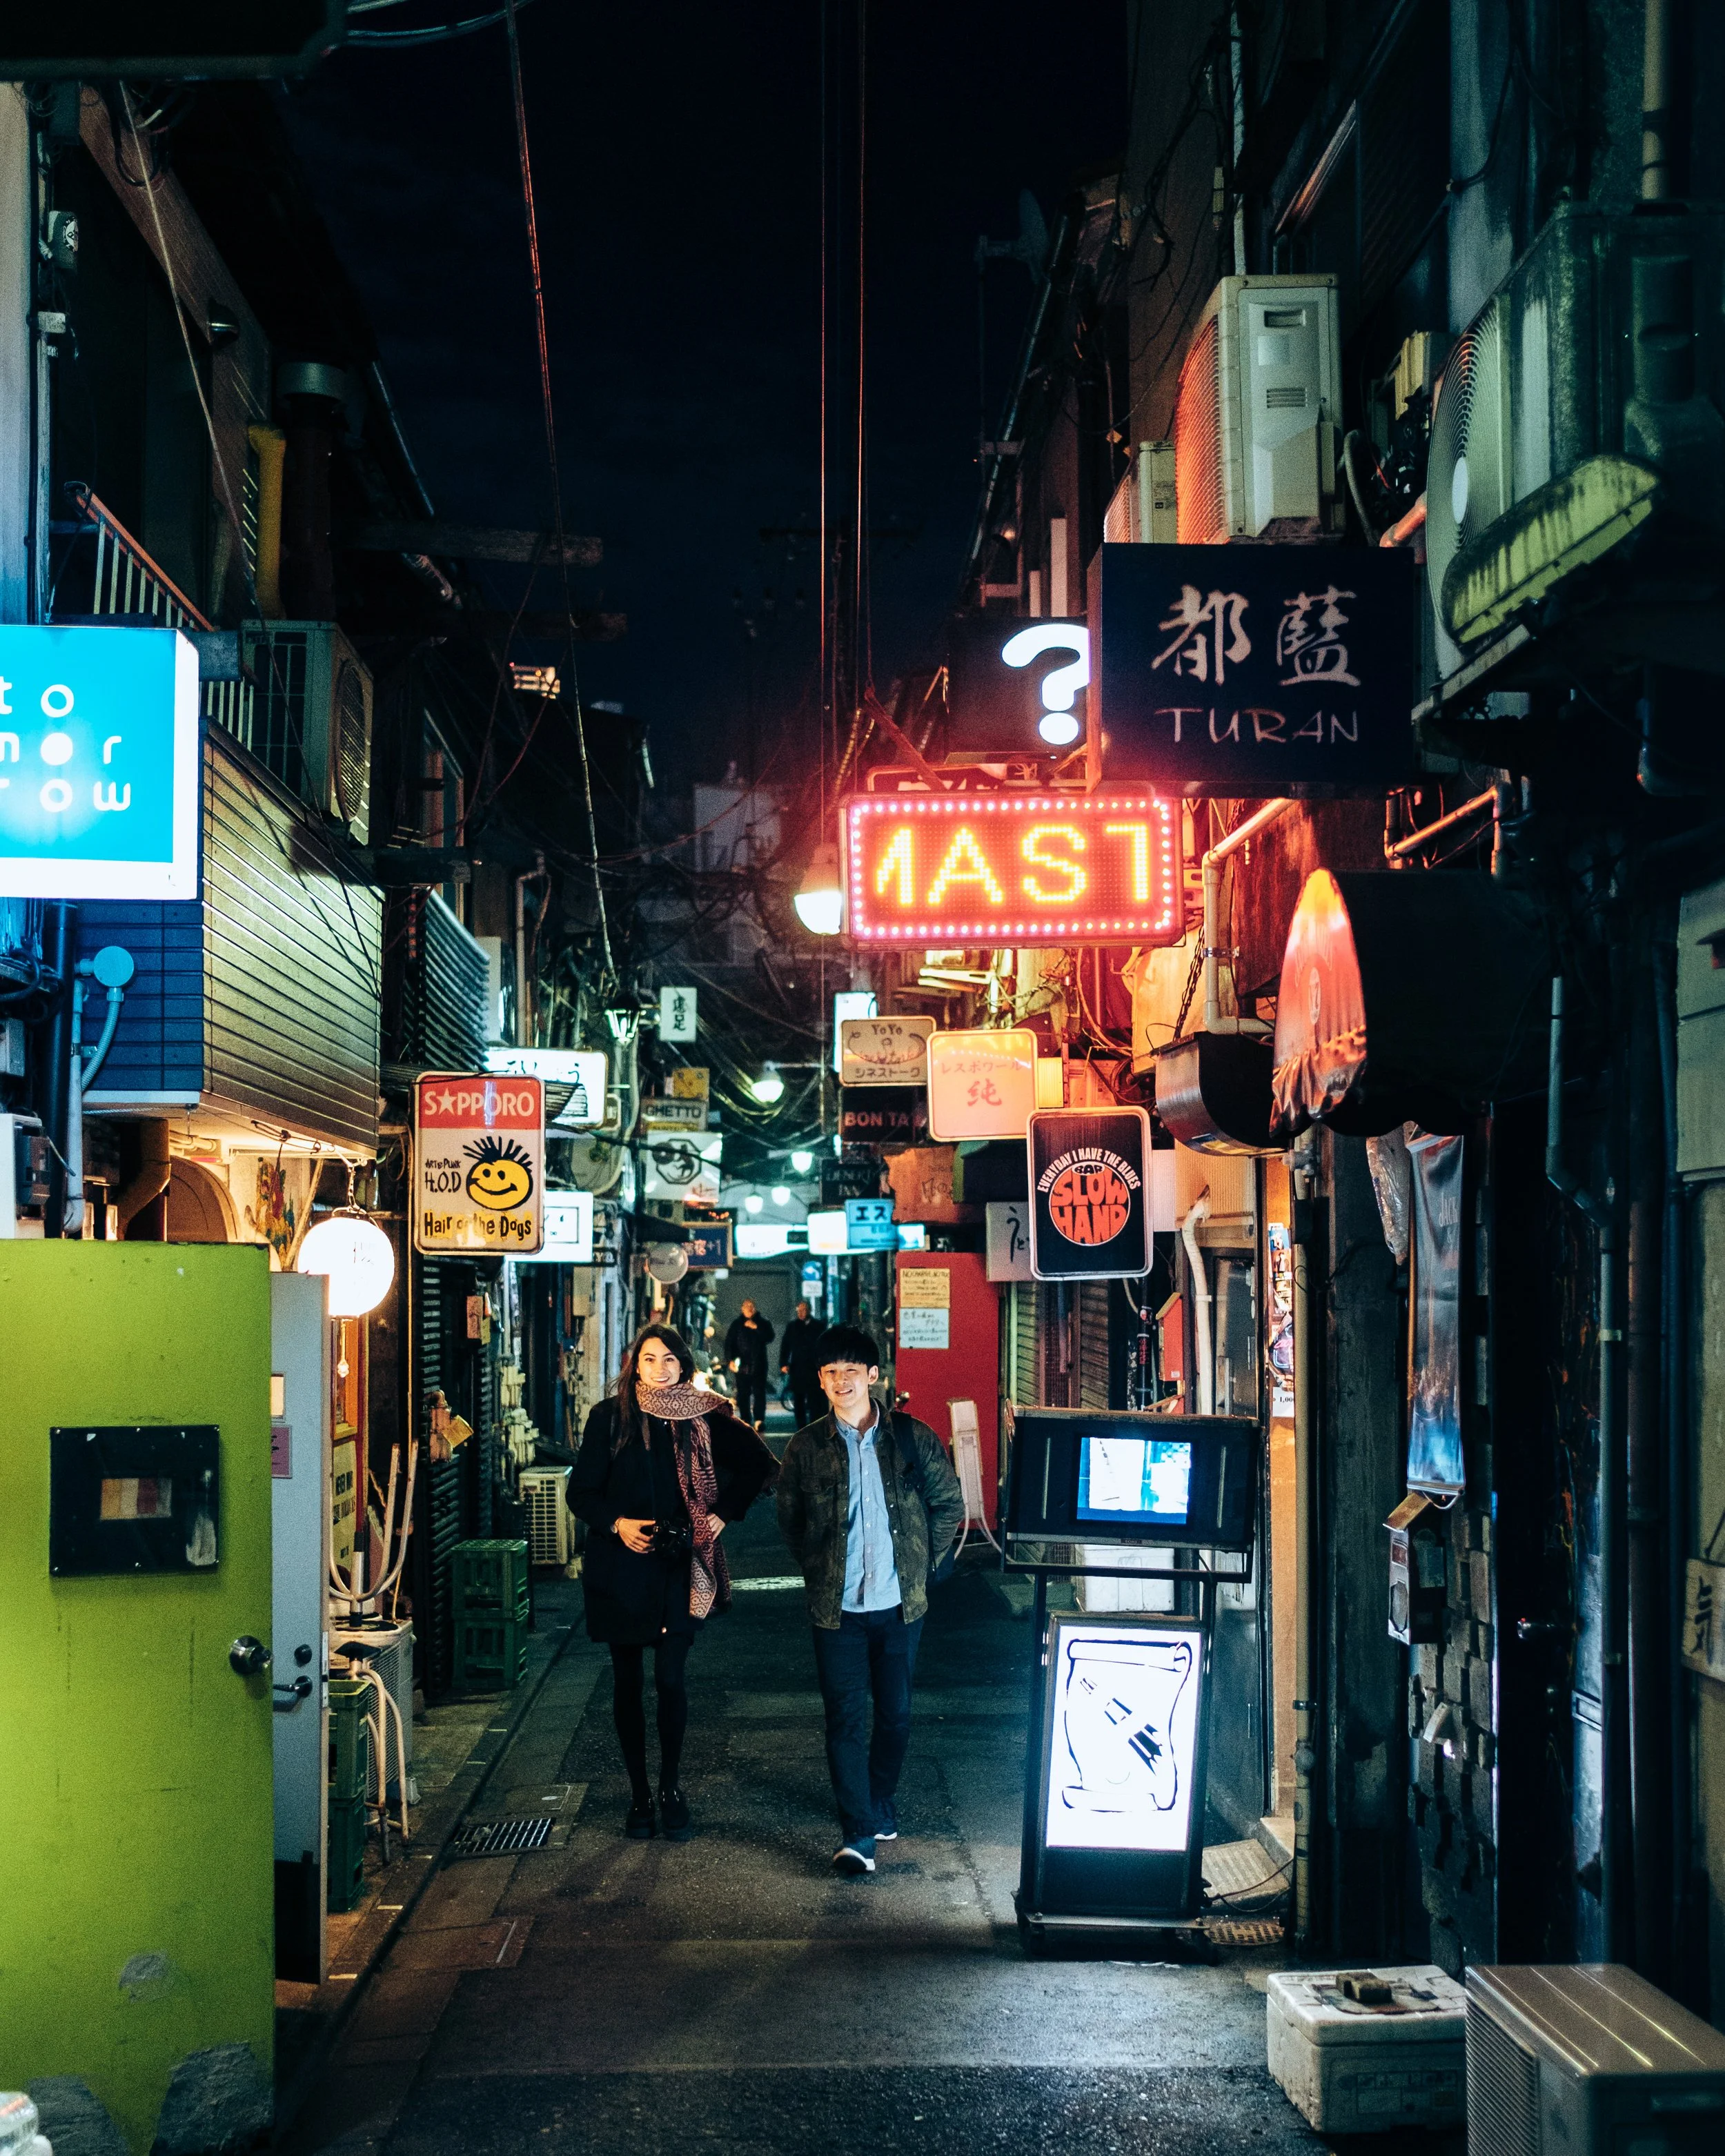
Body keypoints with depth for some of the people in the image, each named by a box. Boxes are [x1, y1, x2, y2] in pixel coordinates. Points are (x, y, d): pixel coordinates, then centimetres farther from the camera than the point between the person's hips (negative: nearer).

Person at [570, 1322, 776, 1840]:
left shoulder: (702, 1418, 1)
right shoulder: (609, 1417, 0)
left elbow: (758, 1464, 11)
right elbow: (581, 1492, 1)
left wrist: (723, 1514, 1)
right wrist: (617, 1524, -15)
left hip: (678, 1565, 0)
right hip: (621, 1565, 0)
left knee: (671, 1679, -5)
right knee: (628, 1681, 6)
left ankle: (671, 1788, 11)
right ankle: (639, 1792, 16)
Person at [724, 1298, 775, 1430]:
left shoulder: (763, 1323, 10)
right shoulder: (737, 1324, 10)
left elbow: (769, 1338, -5)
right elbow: (729, 1343, 7)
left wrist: (756, 1328, -15)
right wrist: (730, 1359, -6)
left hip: (759, 1364, -1)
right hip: (742, 1365, 1)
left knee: (759, 1393, -10)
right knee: (743, 1394, 1)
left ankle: (759, 1420, -17)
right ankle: (745, 1422, 6)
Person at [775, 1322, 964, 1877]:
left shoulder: (913, 1437, -3)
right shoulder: (805, 1448, -3)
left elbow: (949, 1504, 7)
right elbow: (789, 1520, 10)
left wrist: (922, 1564, 5)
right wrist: (819, 1572, 5)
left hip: (900, 1602, 1)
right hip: (837, 1607, -1)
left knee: (895, 1712, 12)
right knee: (845, 1717, -4)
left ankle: (881, 1805, 34)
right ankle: (858, 1835, -1)